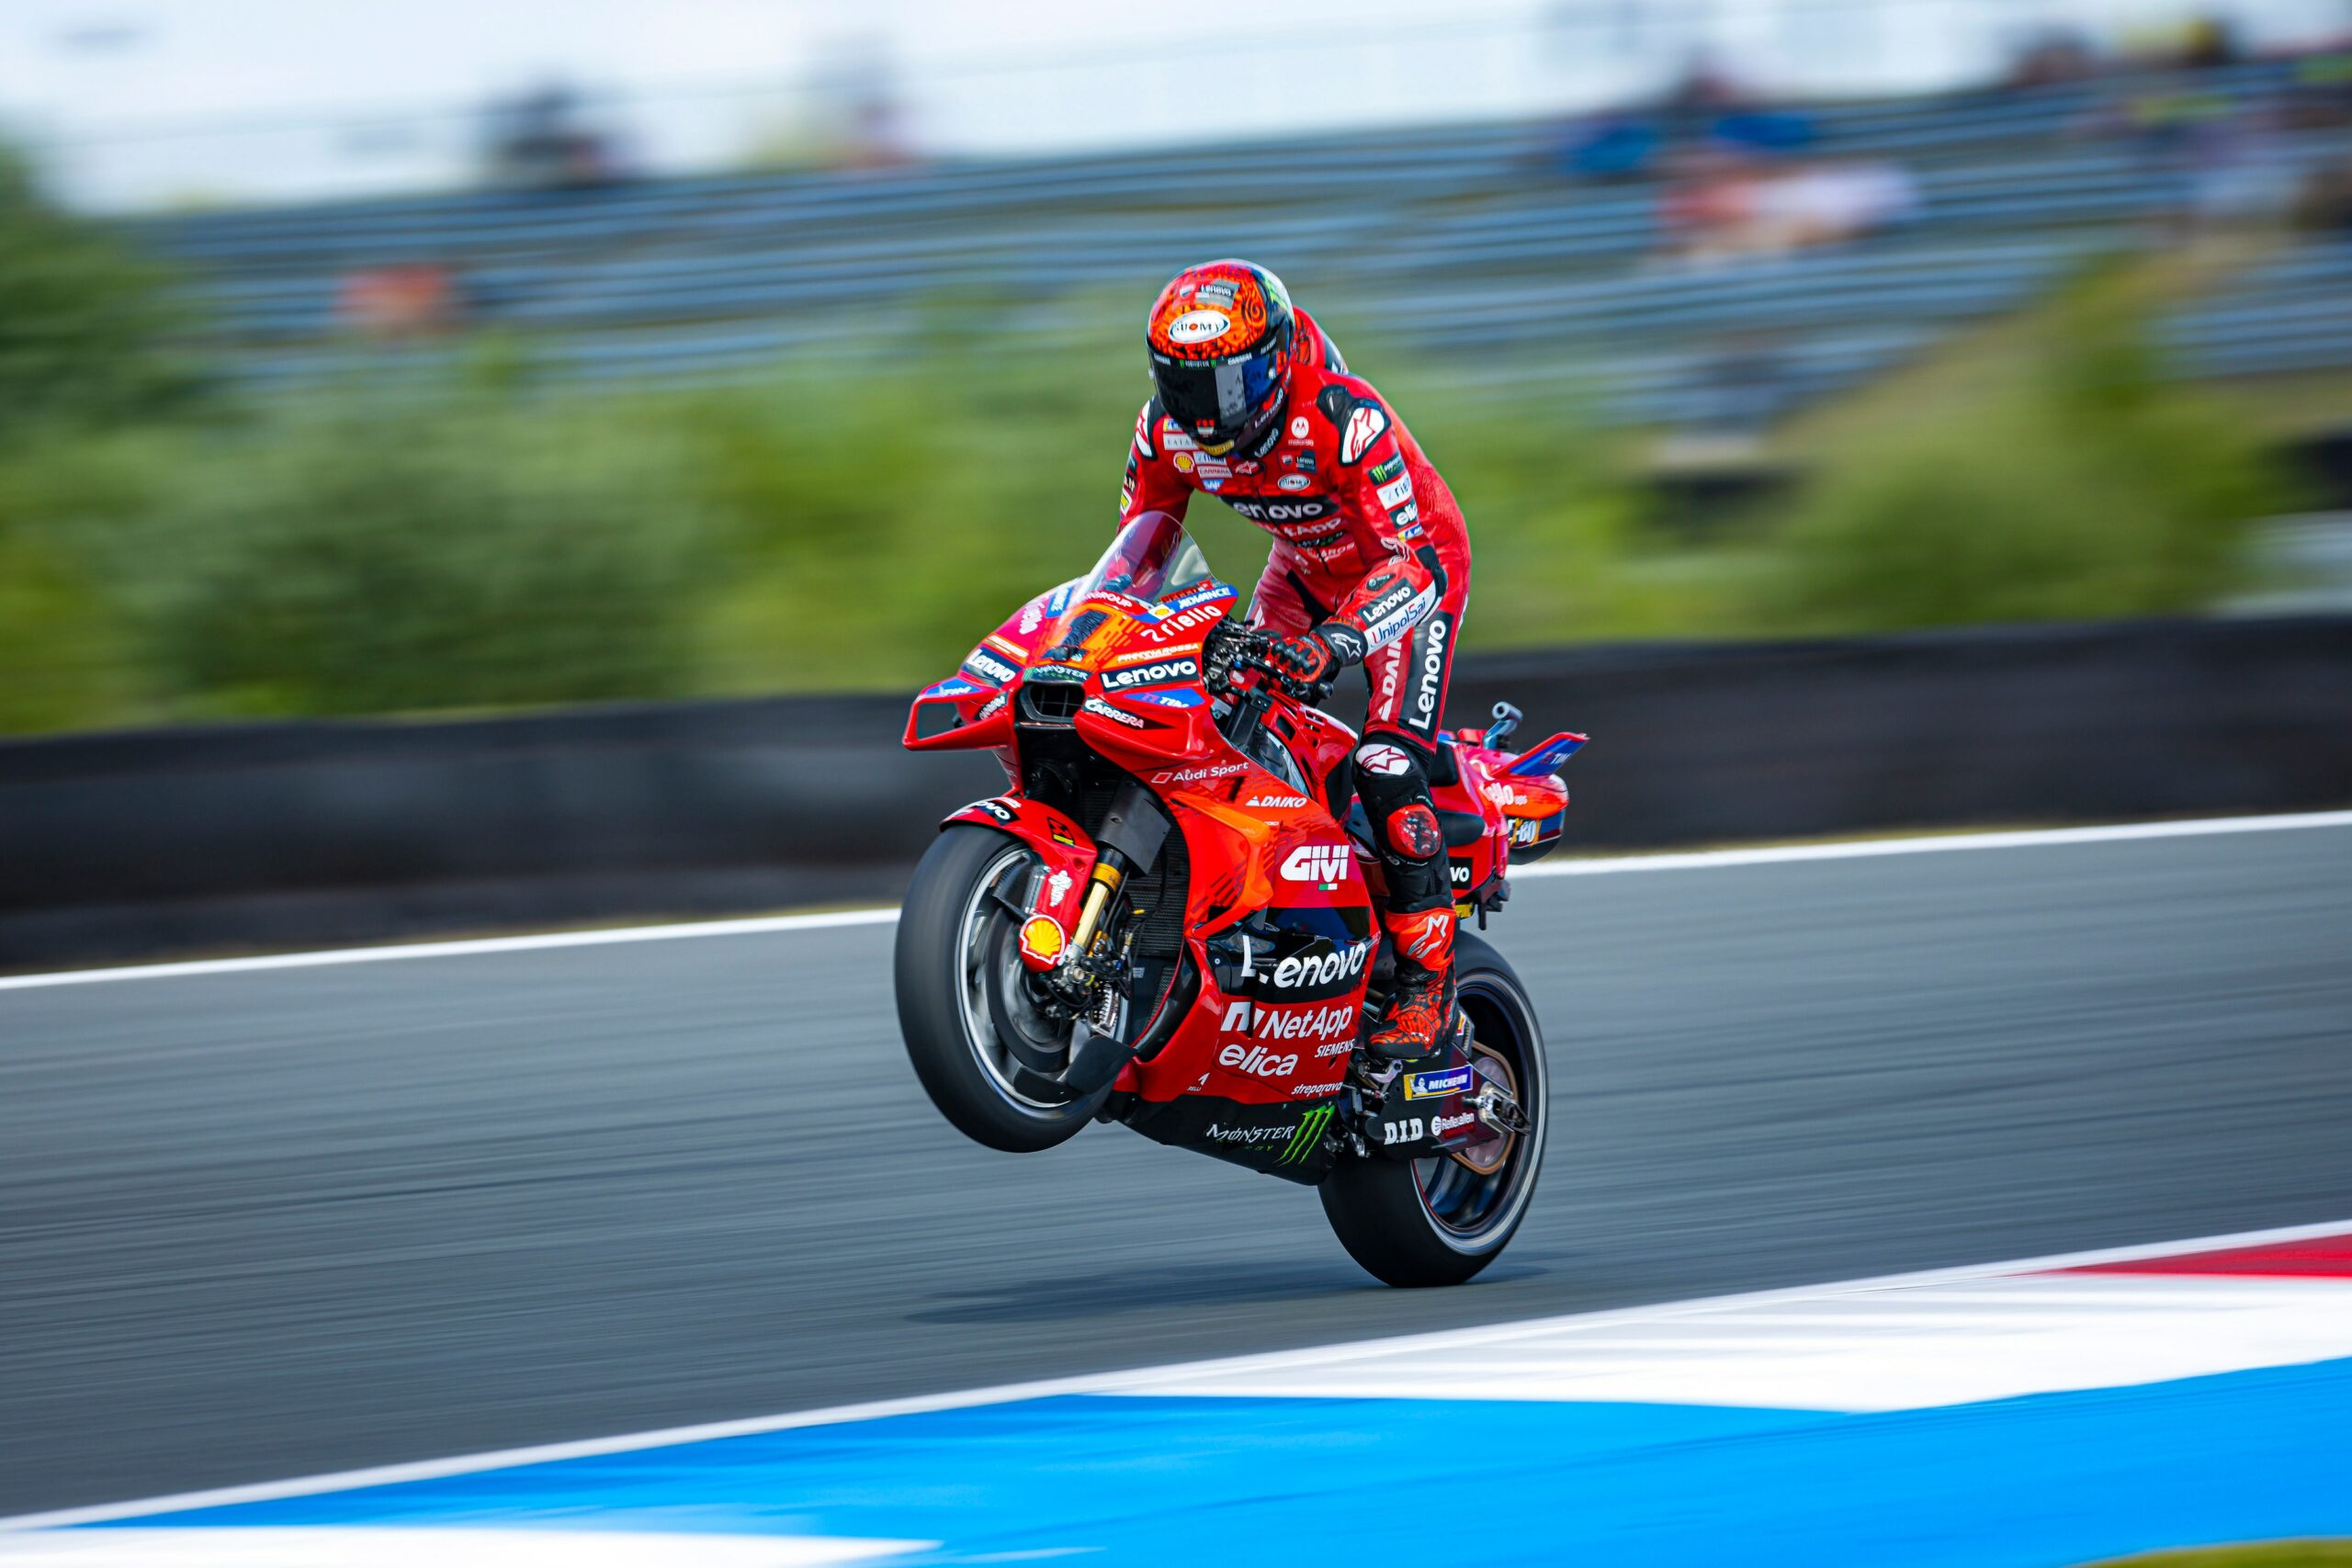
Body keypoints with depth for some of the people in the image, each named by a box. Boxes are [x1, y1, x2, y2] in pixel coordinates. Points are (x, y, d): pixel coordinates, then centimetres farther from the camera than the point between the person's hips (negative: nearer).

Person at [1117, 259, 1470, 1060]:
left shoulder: (1342, 418, -37)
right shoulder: (1169, 427, -17)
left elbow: (1413, 566, -40)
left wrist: (1334, 642, -55)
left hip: (1413, 565, -7)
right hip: (1306, 568, 7)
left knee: (1386, 769, -22)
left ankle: (1428, 979, -14)